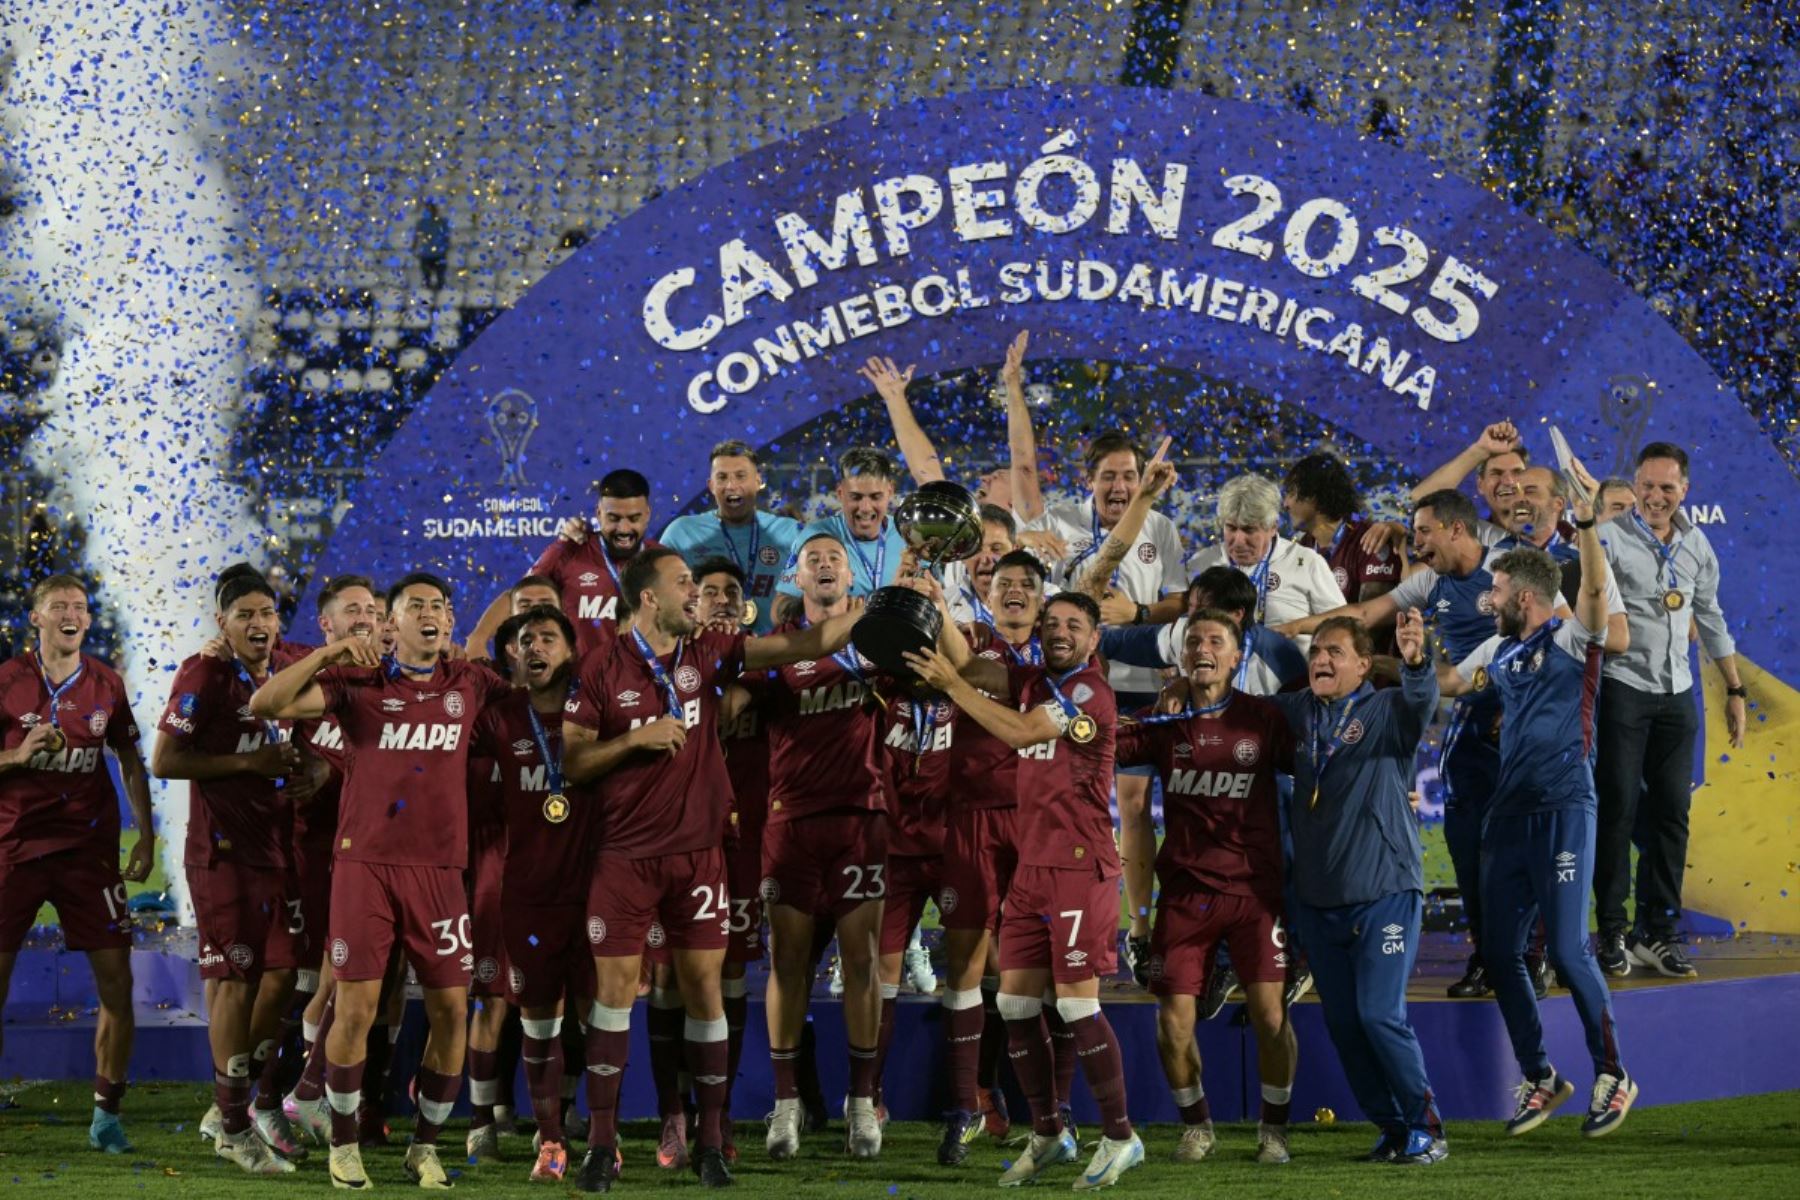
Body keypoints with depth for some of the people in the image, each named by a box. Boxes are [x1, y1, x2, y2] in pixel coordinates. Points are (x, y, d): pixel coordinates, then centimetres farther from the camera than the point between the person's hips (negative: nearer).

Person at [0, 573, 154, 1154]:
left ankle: (106, 1114, 8)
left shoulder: (106, 685, 5)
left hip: (88, 847, 2)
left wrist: (146, 838, 8)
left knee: (116, 978, -4)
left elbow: (131, 762, 14)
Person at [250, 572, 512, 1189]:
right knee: (356, 1005, -6)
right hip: (366, 861, -3)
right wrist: (330, 652, -13)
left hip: (440, 867, 3)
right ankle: (343, 1143, 10)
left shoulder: (469, 685, 8)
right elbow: (265, 704, -7)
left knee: (451, 1009, 1)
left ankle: (425, 1146, 17)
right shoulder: (359, 683, 1)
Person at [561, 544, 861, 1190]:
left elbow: (801, 645, 0)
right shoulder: (604, 668, -4)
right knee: (615, 988, 0)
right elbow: (573, 761, -3)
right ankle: (602, 1142, 7)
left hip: (697, 851, 2)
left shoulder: (708, 653, 3)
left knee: (704, 989, 3)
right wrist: (636, 737, -15)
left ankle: (711, 1142, 9)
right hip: (627, 856, -2)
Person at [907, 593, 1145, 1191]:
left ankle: (1120, 1136, 1)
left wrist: (950, 684, -21)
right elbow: (969, 663, 3)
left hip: (1081, 870, -8)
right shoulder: (1035, 681, 12)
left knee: (1076, 1001, -9)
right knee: (1015, 1000, 6)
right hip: (1032, 867, 8)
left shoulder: (1090, 693, -11)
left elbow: (1019, 732, -21)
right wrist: (936, 609, -11)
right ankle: (1047, 1133, 16)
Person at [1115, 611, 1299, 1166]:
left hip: (1255, 889, -2)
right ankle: (1195, 1125, 22)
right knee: (1173, 1021, 0)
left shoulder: (1264, 719, 0)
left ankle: (1274, 1129, 10)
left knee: (1269, 1014, -9)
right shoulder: (1164, 724, 5)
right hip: (1185, 892, 2)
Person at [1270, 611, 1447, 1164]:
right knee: (1342, 1022, 6)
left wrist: (1415, 662, -47)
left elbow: (1422, 700, -25)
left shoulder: (1387, 710, -4)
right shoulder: (1296, 713, 10)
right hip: (1317, 898, 6)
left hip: (1383, 892, -5)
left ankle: (1425, 1127, 2)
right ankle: (1392, 1128, 16)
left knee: (1380, 1014, -11)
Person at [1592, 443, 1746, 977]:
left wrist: (1735, 691, 20)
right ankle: (1613, 930, 2)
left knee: (1671, 812, 5)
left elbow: (1711, 621, 19)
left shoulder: (1696, 546, 10)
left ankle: (1658, 932, 12)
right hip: (1623, 688, -5)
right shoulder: (1612, 538, -8)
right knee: (1618, 807, -4)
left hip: (1676, 694, 5)